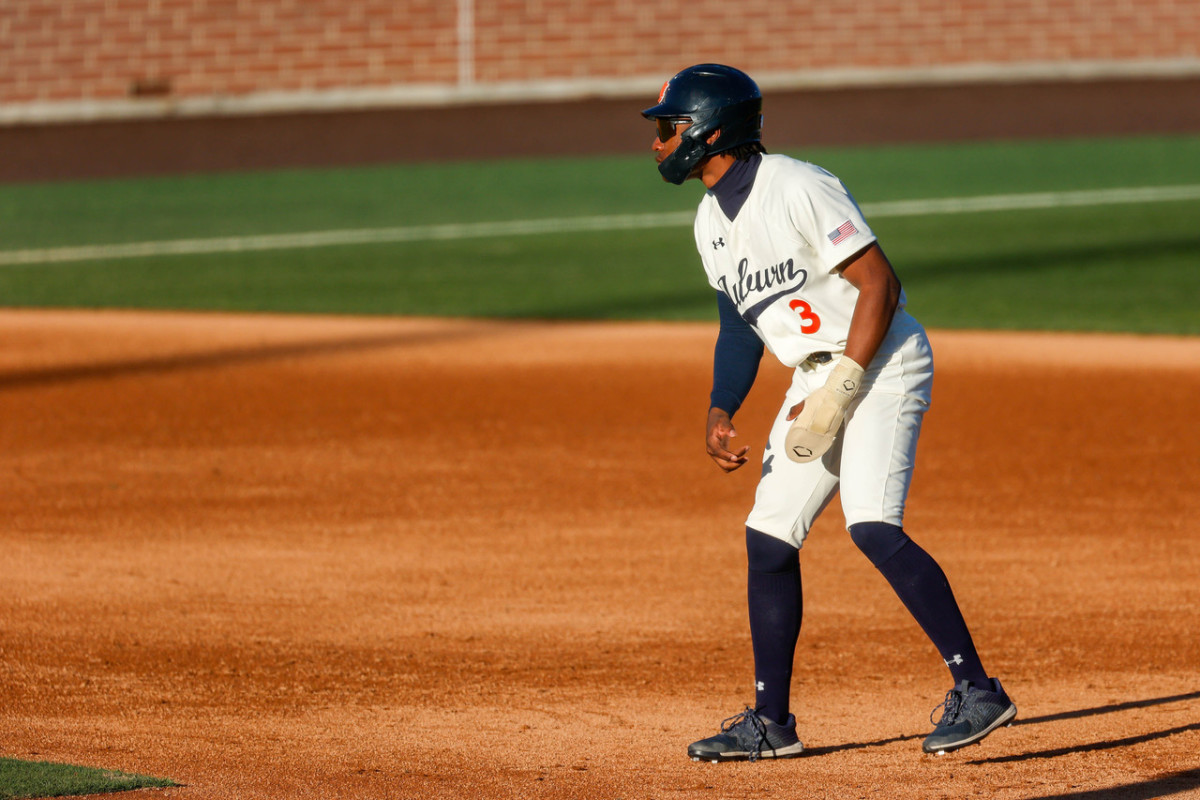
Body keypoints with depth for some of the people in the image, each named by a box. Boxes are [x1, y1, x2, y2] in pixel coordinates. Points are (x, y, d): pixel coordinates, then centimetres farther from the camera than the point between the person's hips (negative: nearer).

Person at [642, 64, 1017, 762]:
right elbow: (739, 321, 21)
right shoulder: (712, 220, 10)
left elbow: (879, 284, -21)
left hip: (880, 364, -9)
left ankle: (977, 690, -19)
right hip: (818, 378, 9)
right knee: (769, 538, 4)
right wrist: (722, 411, 8)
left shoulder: (799, 190, -18)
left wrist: (839, 391, -23)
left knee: (873, 527, -23)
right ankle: (771, 723, 13)